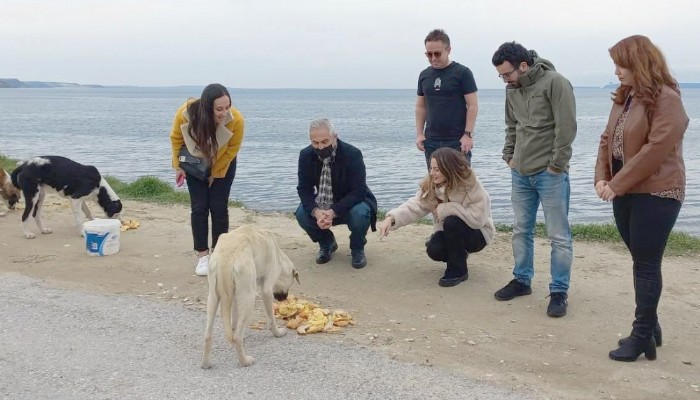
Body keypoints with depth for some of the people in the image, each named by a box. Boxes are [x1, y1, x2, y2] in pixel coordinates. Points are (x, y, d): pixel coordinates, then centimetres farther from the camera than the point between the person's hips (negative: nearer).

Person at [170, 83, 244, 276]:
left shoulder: (236, 119, -36)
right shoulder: (185, 113, -34)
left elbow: (231, 150, -16)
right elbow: (176, 139, -11)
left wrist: (215, 173, -10)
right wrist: (178, 166, -4)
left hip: (222, 166, 0)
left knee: (219, 209, -1)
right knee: (199, 208, -2)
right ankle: (203, 256, 7)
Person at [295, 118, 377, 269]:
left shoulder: (352, 154, -24)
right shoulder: (306, 155, -12)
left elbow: (358, 191, -26)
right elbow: (304, 188, -11)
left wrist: (333, 211, -39)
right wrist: (316, 211, -32)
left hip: (352, 202, -3)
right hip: (322, 206, 4)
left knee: (360, 214, -36)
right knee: (301, 214, -23)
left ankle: (357, 249, -2)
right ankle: (327, 243, 7)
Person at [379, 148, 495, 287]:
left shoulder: (471, 185, -26)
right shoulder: (430, 185, -10)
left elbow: (477, 218, -33)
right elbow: (415, 206, -21)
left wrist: (446, 209, -29)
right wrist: (392, 218, -38)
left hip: (476, 234, -4)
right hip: (451, 233, 5)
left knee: (452, 222, -33)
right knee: (434, 250, -25)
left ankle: (458, 270, -14)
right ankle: (459, 255, 10)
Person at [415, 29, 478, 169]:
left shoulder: (462, 73, -3)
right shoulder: (424, 75, 11)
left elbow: (473, 106, -6)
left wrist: (468, 134, -12)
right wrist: (419, 134, 6)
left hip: (457, 141, -4)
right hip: (431, 141, 4)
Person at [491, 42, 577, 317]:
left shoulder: (555, 82, -14)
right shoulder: (512, 89, 7)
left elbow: (566, 128, -16)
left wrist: (556, 166, -16)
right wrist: (509, 156, 7)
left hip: (550, 173, -7)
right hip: (520, 173, 7)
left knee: (558, 235, 1)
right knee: (521, 230, 15)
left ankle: (559, 291, 11)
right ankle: (522, 280, 29)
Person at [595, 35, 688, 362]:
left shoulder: (666, 99, -14)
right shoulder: (624, 97, 12)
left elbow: (655, 150, -22)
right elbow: (607, 139, 11)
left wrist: (617, 185, -20)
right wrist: (602, 177, -4)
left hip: (655, 194, -8)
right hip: (625, 192, 8)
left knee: (646, 264, -2)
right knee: (641, 261, 14)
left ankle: (642, 335, 7)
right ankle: (649, 326, 26)